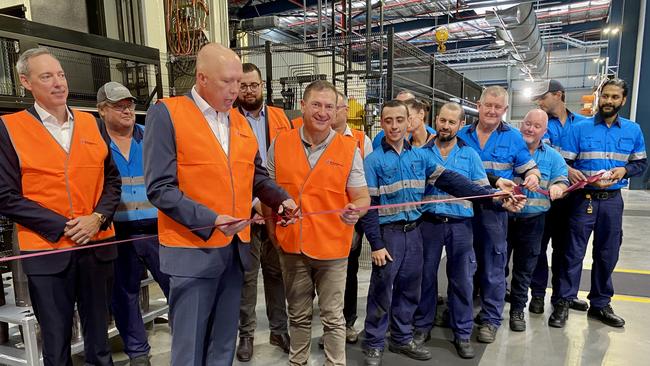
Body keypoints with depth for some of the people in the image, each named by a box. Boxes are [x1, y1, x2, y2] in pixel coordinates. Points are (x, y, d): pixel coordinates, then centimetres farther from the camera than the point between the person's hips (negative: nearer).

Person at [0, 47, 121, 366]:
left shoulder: (92, 123, 7)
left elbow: (112, 179, 9)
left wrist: (98, 217, -8)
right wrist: (62, 226, -14)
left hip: (97, 246, 3)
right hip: (47, 251, -3)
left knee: (99, 337, 17)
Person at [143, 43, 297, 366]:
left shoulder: (240, 121, 11)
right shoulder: (166, 114, -9)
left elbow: (255, 175, 17)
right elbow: (159, 189, -14)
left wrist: (280, 198, -2)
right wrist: (210, 219, -22)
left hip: (235, 248, 6)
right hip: (192, 250, -6)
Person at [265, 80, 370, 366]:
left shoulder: (350, 150, -5)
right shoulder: (279, 145, -1)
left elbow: (362, 197, -2)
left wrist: (355, 209, -24)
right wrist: (272, 229, 4)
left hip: (332, 247, -2)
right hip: (290, 246, 2)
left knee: (333, 317, 9)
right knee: (298, 315, 19)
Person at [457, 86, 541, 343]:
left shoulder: (513, 138, 3)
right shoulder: (462, 135, 5)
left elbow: (528, 168, 7)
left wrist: (533, 177, -14)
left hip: (494, 209, -2)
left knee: (493, 265, 3)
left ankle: (490, 319, 17)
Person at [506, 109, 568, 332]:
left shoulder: (553, 157, 7)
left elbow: (562, 182, 1)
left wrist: (557, 187, -22)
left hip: (532, 221, 2)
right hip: (502, 217, -1)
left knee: (524, 268, 11)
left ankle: (517, 309, 27)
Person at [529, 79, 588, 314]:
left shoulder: (583, 123, 6)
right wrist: (565, 168, -32)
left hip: (569, 193, 3)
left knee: (564, 245, 14)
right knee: (539, 244, 4)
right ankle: (538, 294, 15)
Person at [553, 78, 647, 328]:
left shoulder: (633, 130, 8)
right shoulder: (580, 128, -1)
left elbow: (641, 163, 12)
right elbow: (564, 161, -5)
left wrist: (624, 170, -9)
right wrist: (569, 172, -25)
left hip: (612, 200, 3)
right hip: (583, 199, -3)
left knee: (607, 254, 11)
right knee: (574, 252, 0)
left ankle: (600, 304, 26)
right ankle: (563, 303, 10)